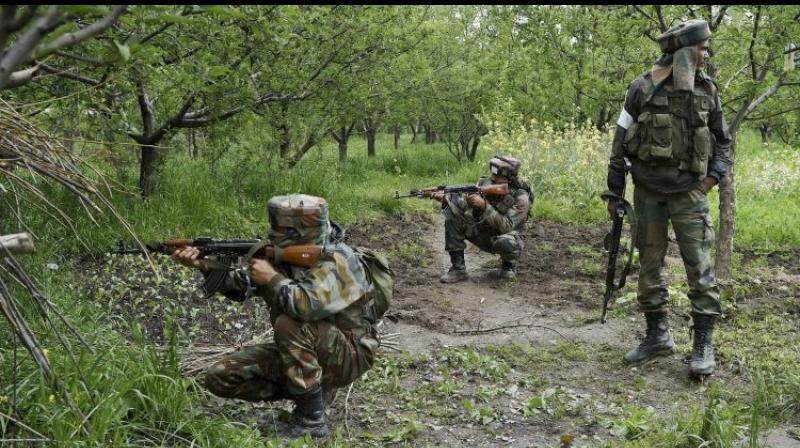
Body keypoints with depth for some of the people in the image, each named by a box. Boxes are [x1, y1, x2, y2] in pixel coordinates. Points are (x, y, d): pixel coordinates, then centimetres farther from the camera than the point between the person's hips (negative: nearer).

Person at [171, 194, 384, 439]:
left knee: (289, 325, -36)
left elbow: (309, 305, -40)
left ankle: (311, 420, -22)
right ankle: (313, 390, 5)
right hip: (300, 352, 8)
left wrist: (273, 279, -25)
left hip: (348, 355, -8)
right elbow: (241, 287, 5)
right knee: (220, 377, -3)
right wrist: (204, 265, -10)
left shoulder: (338, 261, -23)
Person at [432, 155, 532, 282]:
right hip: (481, 232, 5)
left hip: (502, 236, -5)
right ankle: (458, 268, -13)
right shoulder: (487, 182, -8)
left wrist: (485, 206, -38)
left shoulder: (521, 198, -23)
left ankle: (509, 264, -1)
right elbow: (465, 202, -7)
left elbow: (506, 227, -31)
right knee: (452, 216, -15)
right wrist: (445, 198, -26)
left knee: (506, 243, -41)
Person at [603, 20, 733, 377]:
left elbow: (723, 142, 13)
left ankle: (703, 344, 1)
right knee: (649, 264, 6)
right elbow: (620, 143, 0)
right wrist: (614, 192, 0)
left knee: (699, 264, -6)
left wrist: (714, 175, -4)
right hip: (647, 191, 0)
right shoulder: (642, 89, -4)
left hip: (689, 192, 0)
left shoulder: (708, 91, 3)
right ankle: (658, 336, 19)